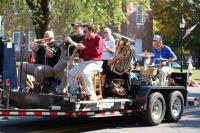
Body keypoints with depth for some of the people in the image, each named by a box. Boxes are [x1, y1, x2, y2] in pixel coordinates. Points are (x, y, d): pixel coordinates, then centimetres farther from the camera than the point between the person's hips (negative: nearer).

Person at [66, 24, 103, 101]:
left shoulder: (98, 38, -4)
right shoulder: (85, 40, 16)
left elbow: (96, 51, -17)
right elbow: (82, 55, 16)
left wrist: (84, 48, -15)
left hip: (95, 62, -8)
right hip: (85, 62, 8)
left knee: (85, 73, -36)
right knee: (71, 73, -2)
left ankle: (92, 95, -31)